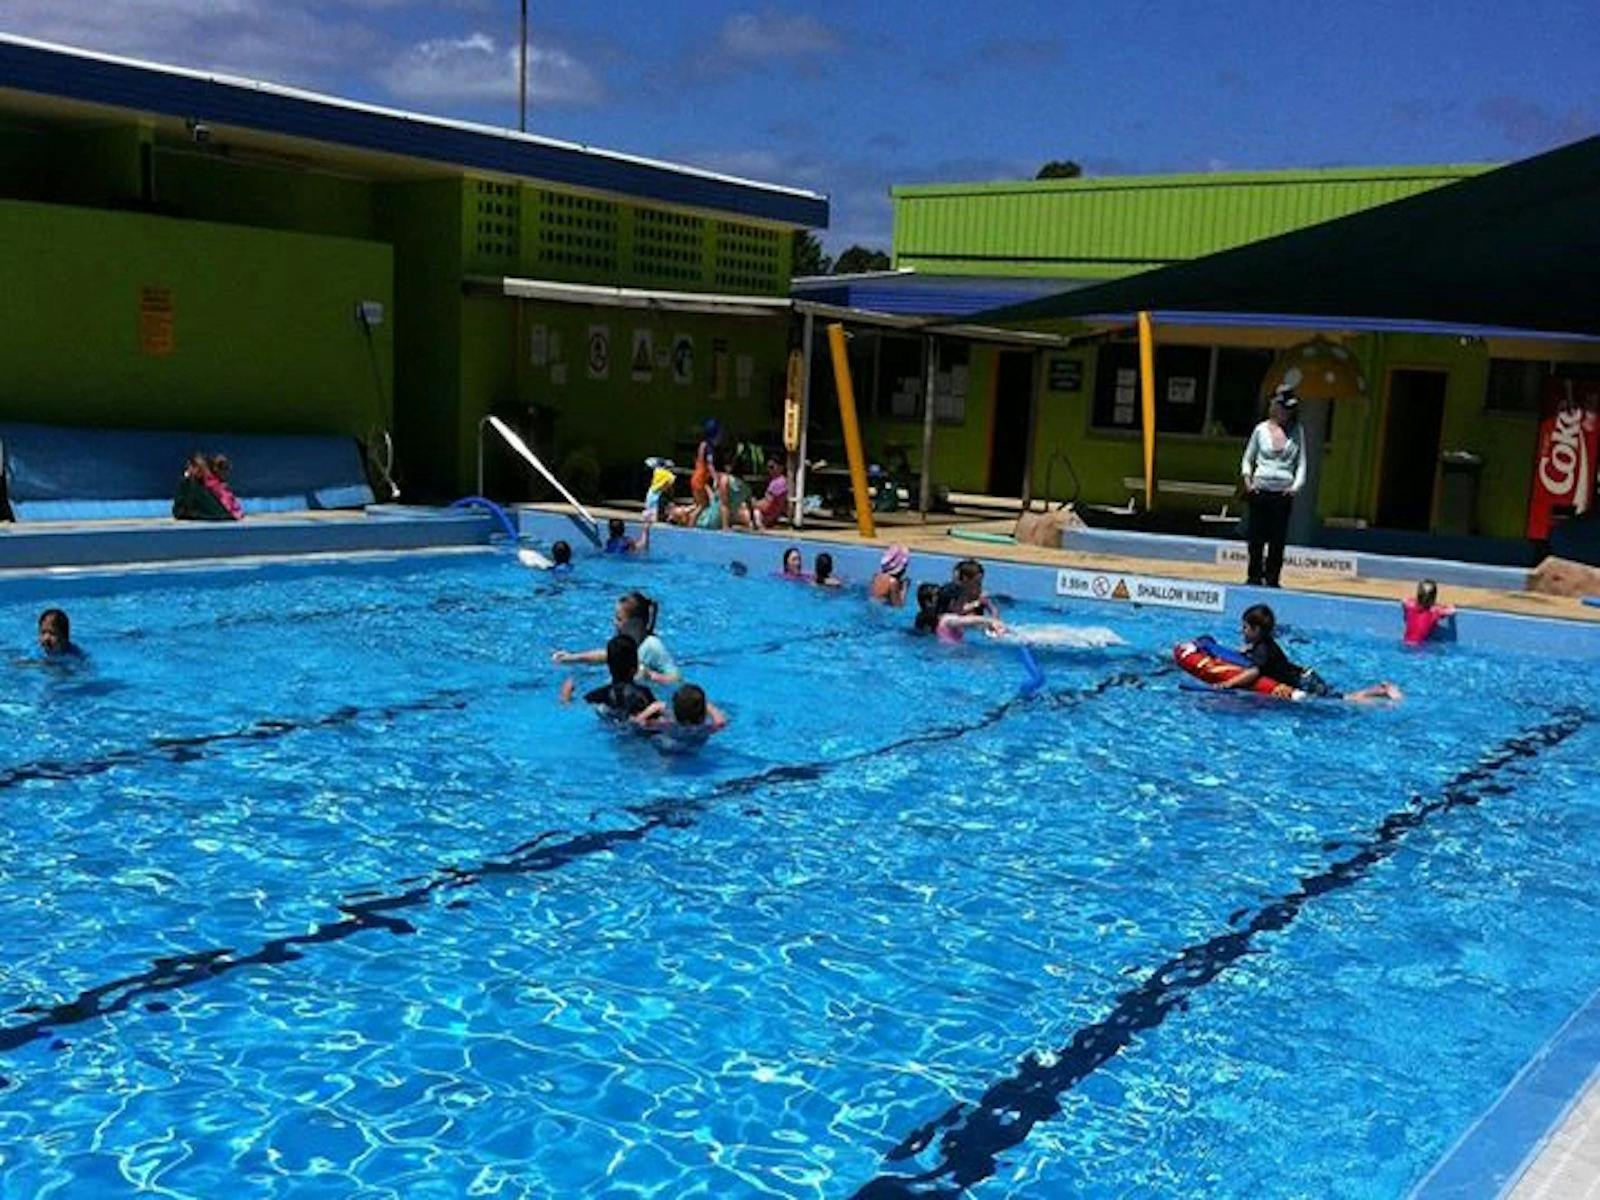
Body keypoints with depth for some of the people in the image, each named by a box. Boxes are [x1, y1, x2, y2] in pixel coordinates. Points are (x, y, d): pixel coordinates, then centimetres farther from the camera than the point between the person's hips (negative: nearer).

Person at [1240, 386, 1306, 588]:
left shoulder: (1296, 432, 5)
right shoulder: (1261, 429, 3)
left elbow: (1301, 462, 7)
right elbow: (1248, 458, 10)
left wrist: (1297, 486, -6)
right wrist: (1247, 478, -4)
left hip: (1283, 493, 0)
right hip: (1260, 490, 0)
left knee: (1278, 538, 2)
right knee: (1257, 536, 3)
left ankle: (1272, 578, 10)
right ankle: (1254, 576, 14)